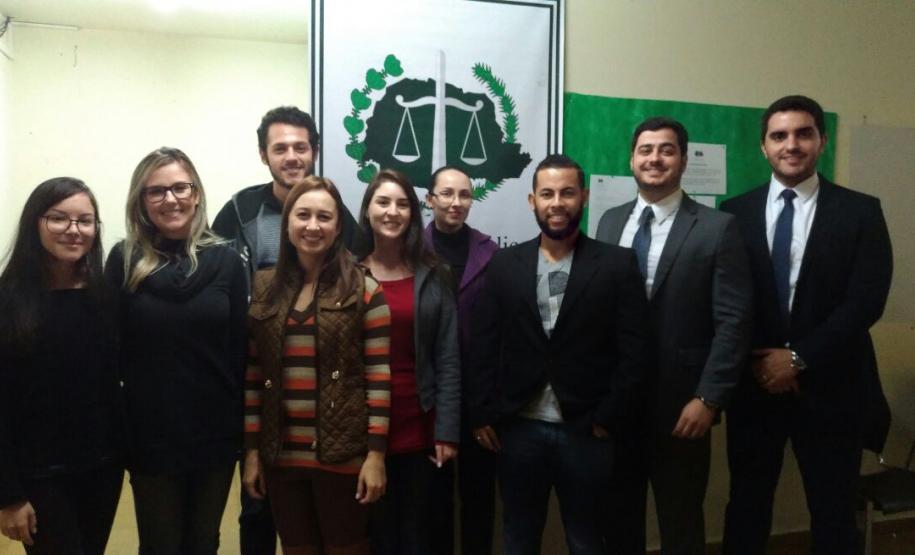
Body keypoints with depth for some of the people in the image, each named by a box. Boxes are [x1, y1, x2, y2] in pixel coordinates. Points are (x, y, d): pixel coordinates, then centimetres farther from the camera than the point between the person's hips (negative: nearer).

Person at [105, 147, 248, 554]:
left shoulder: (226, 261, -1)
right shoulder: (125, 261, -4)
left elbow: (240, 347, -1)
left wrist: (241, 422, -2)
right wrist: (118, 425, -7)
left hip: (215, 431, 1)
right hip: (150, 434, -1)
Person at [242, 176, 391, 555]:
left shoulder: (363, 289, -6)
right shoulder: (264, 288, 4)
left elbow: (379, 376, -8)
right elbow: (252, 374, 6)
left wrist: (376, 453, -11)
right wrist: (251, 449, 5)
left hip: (342, 454, -3)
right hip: (280, 455, 3)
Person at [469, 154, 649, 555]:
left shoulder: (617, 264, -3)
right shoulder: (504, 265, 3)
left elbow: (633, 350, -5)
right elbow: (483, 346, 3)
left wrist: (608, 419, -7)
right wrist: (482, 416, -2)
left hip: (587, 431, -1)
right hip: (518, 429, 2)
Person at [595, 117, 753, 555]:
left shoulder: (717, 228, -6)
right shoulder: (610, 222, 7)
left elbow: (733, 322, -10)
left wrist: (708, 399, -14)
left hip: (679, 403, -3)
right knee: (618, 518, 17)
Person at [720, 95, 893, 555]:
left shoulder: (860, 212, 0)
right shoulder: (735, 213, 3)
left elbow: (866, 301, -8)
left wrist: (799, 358, -13)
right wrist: (758, 361, -9)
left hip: (829, 387, -1)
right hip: (754, 382, 1)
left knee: (833, 514, 11)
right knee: (746, 508, 12)